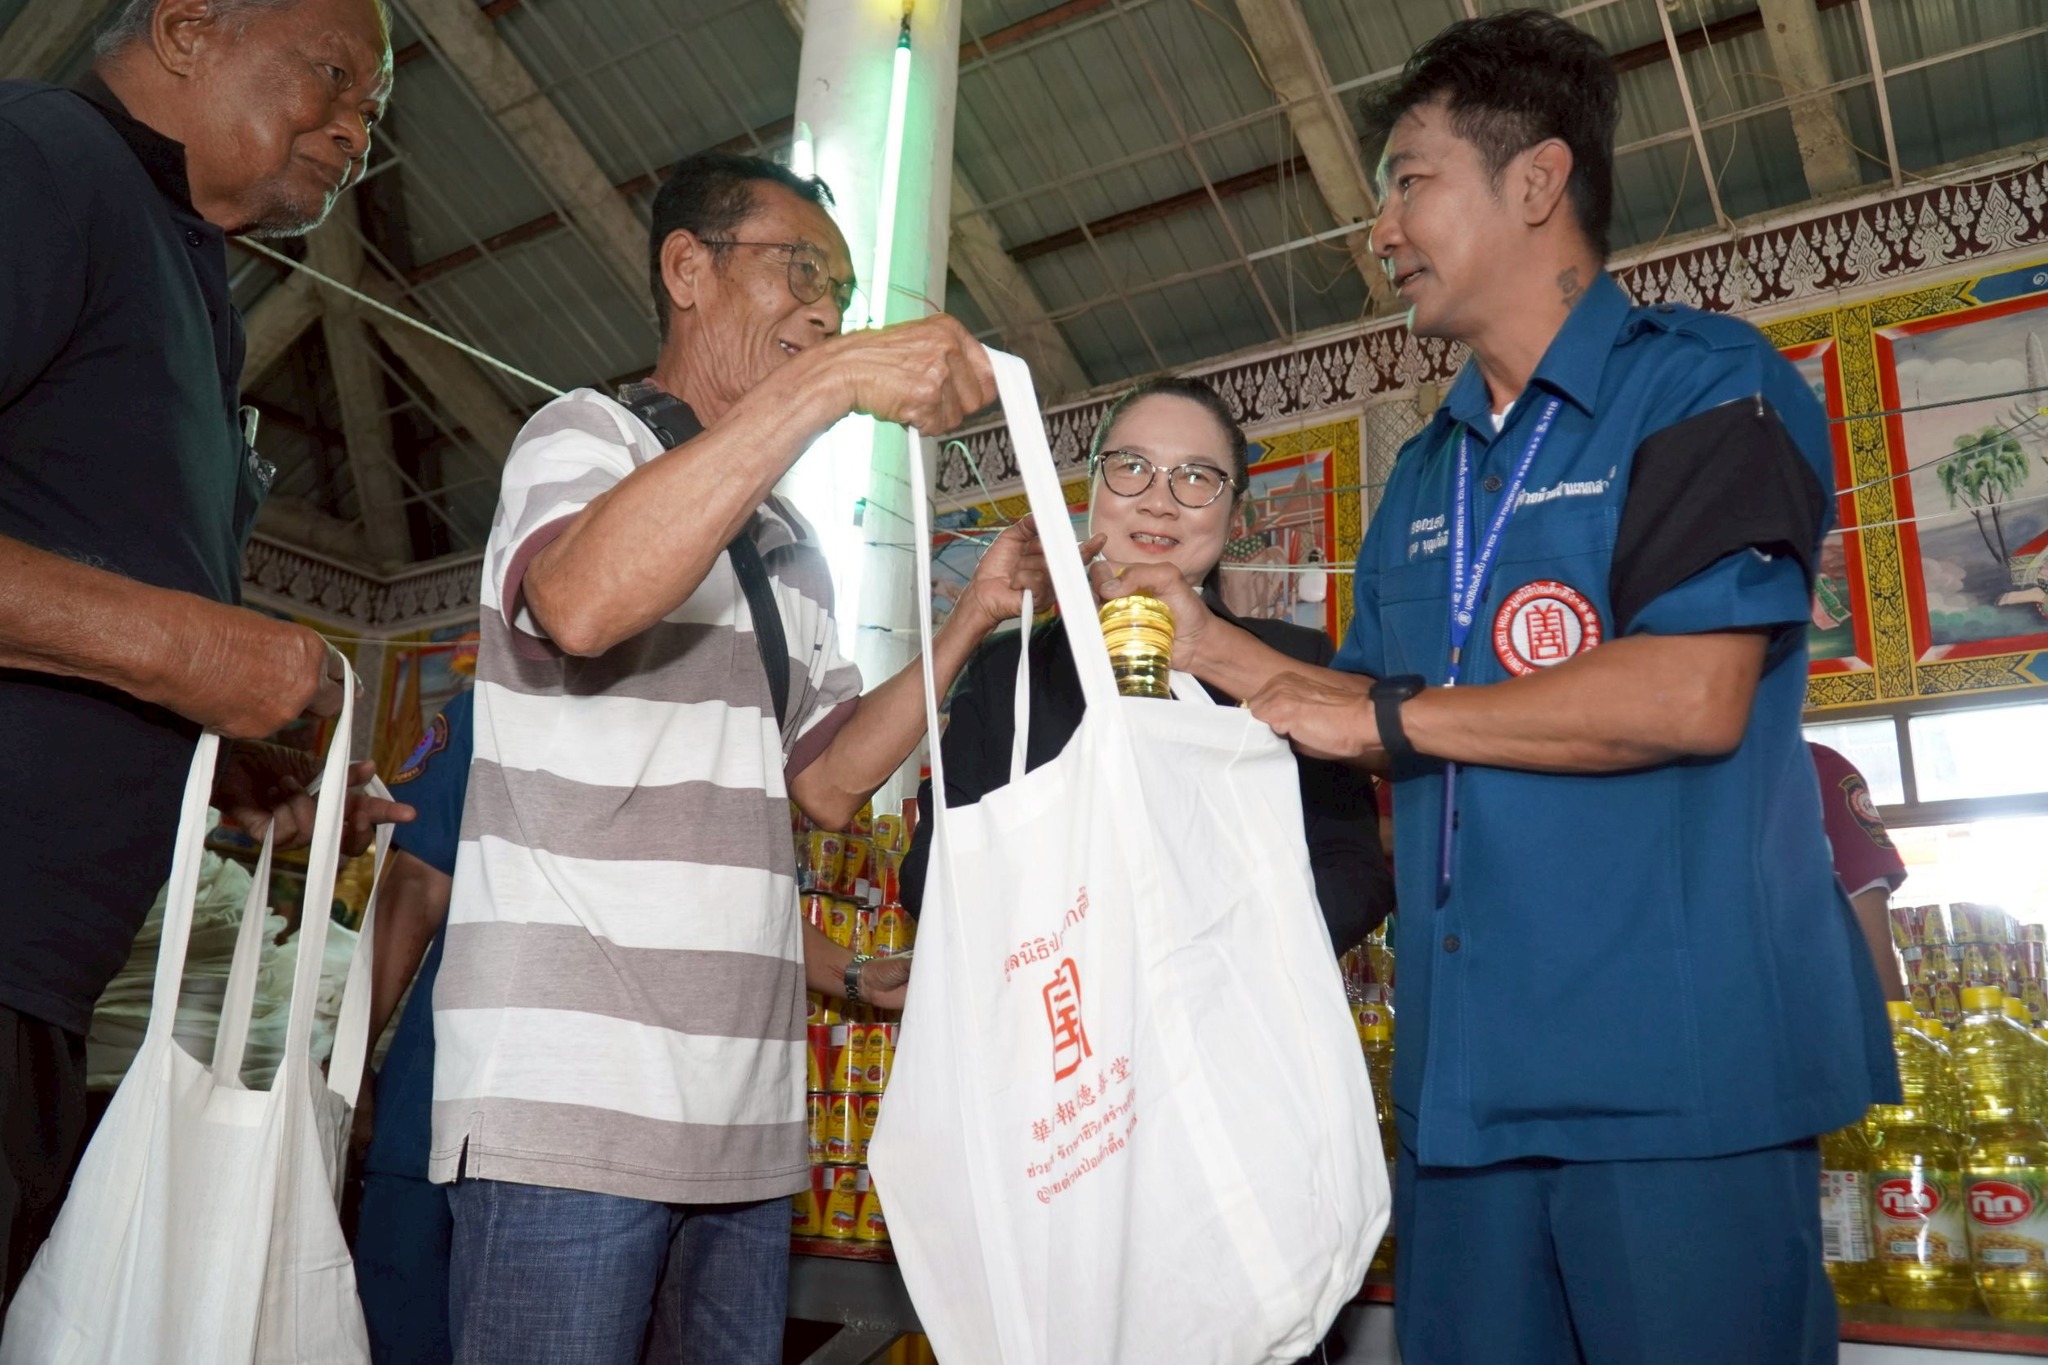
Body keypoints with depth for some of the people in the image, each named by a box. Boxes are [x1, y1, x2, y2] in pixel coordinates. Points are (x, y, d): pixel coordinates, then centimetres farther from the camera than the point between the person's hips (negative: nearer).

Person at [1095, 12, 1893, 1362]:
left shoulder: (1704, 385, -3)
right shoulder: (1425, 473, 19)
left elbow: (1692, 696, -17)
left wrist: (1390, 718, -10)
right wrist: (1213, 644, 7)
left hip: (1679, 1063, -6)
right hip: (1466, 1070, 7)